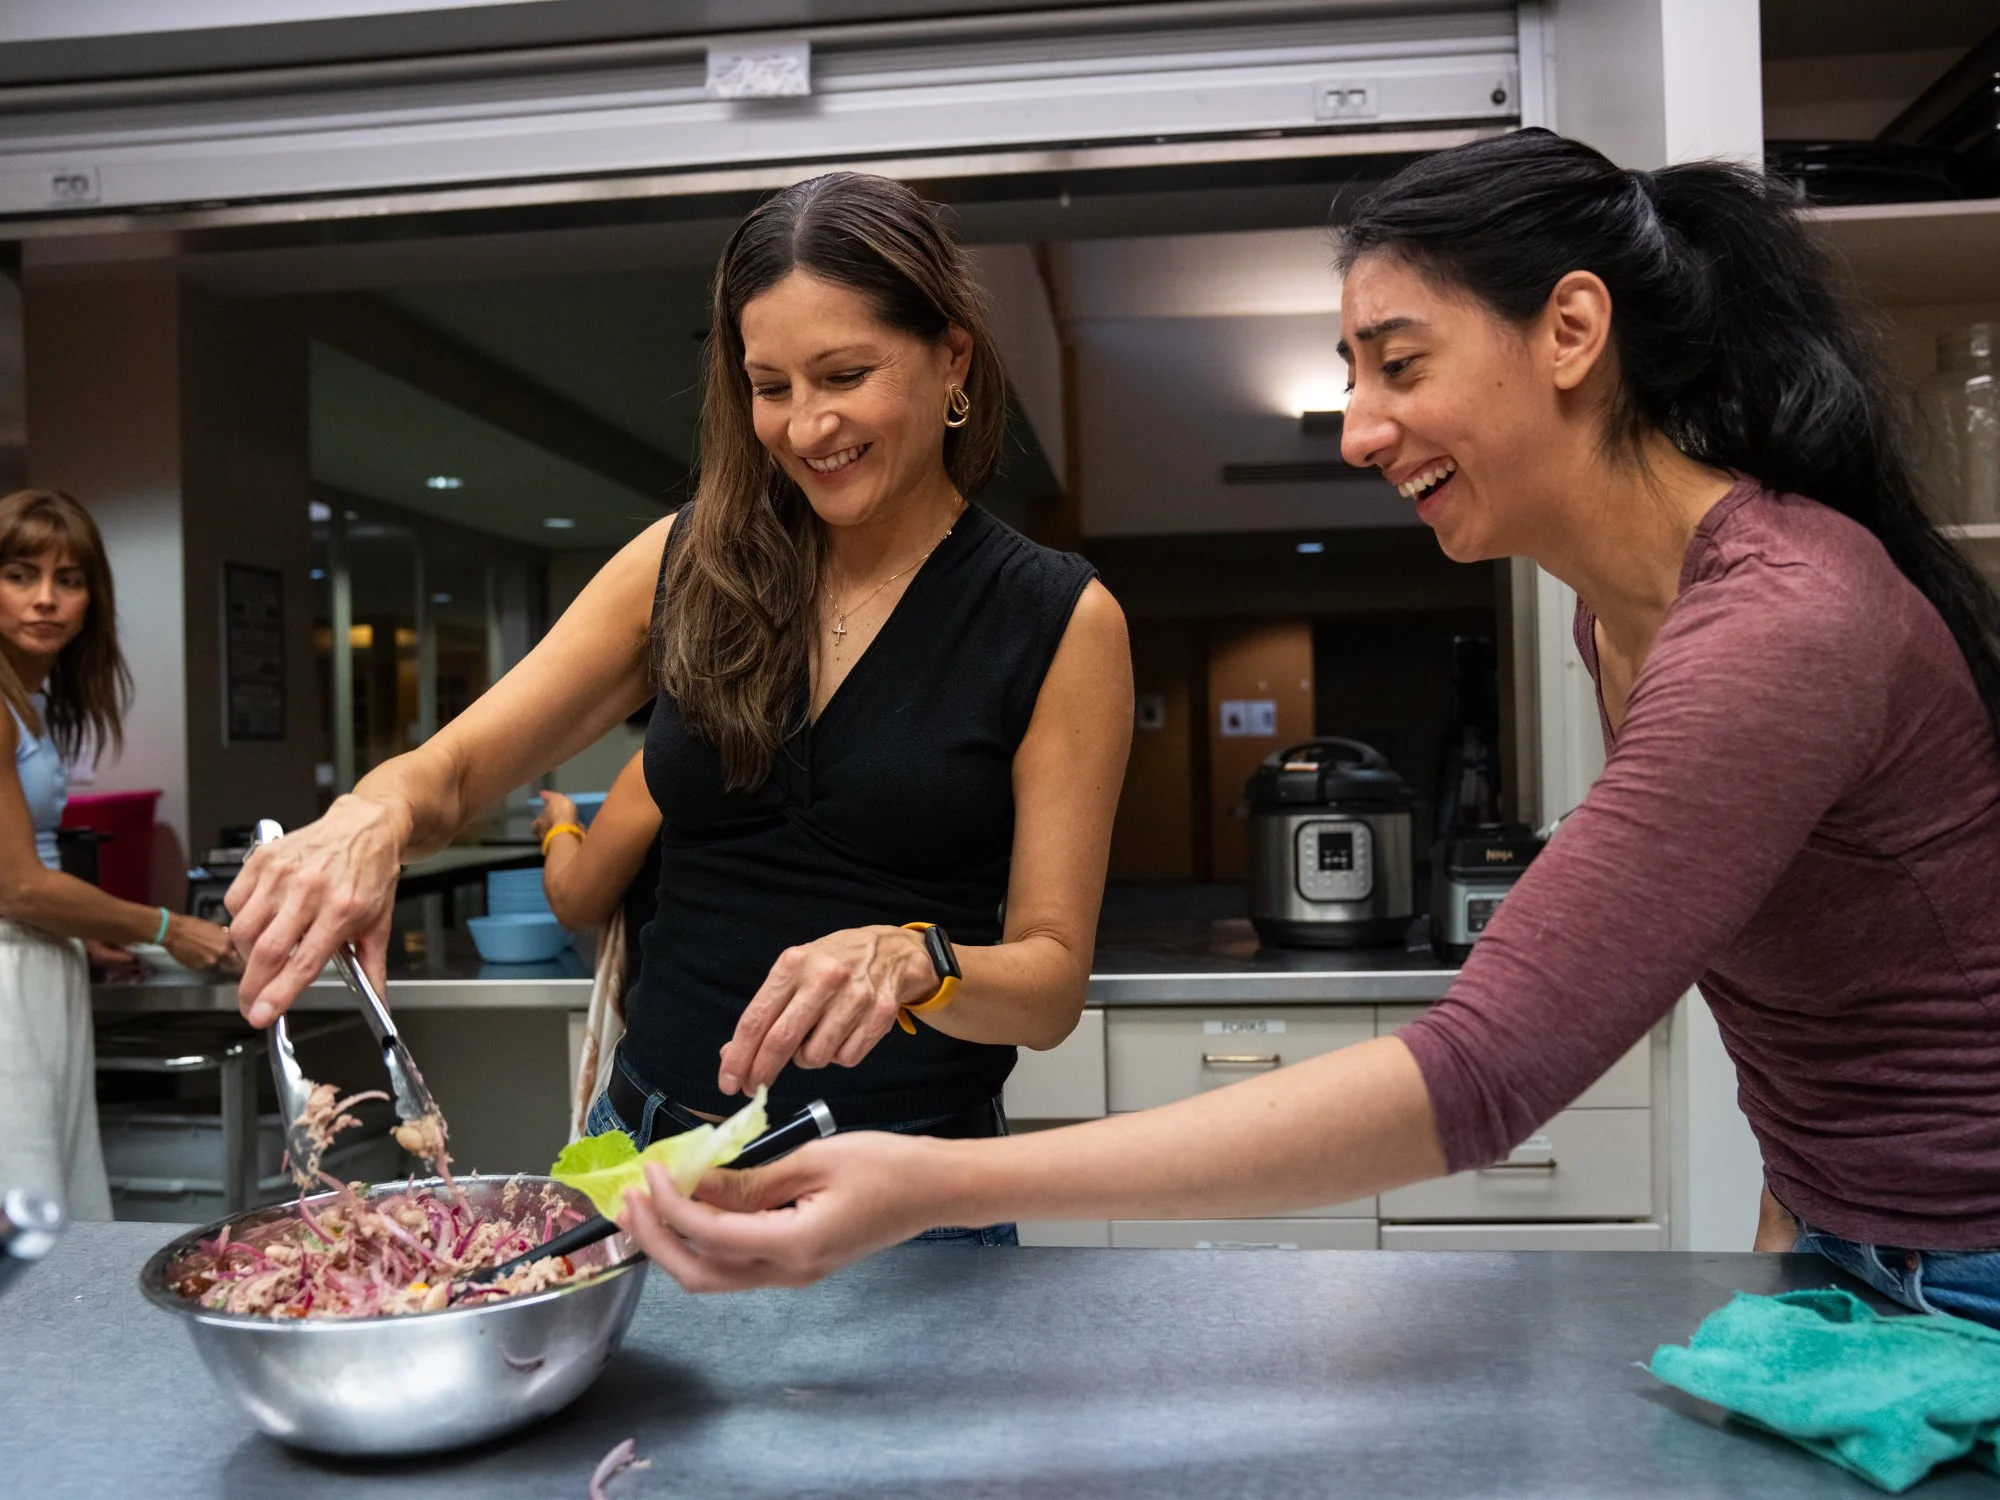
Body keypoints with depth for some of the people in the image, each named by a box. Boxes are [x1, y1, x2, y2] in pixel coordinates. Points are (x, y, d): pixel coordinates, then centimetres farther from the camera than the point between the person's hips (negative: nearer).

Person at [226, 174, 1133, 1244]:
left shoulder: (1059, 621, -8)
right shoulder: (687, 564, 1)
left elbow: (1052, 980, -9)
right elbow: (453, 769, 1)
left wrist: (910, 962, -29)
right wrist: (374, 816, -22)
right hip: (652, 1146, 3)